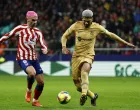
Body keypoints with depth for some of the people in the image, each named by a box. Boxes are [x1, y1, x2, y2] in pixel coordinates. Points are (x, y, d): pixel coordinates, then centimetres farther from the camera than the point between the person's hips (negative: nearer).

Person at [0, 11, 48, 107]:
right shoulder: (20, 29, -4)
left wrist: (45, 49, -23)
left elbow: (43, 44, -1)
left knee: (41, 82, 4)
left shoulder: (38, 32, 8)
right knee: (32, 72, -34)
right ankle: (29, 90, -5)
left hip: (34, 58, 5)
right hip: (23, 58, -5)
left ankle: (35, 101, 27)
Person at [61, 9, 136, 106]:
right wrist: (64, 47, -12)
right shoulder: (76, 26, -3)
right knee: (77, 85, 3)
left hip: (88, 55, -2)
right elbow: (65, 36, 9)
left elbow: (110, 34, 8)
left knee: (85, 70, -38)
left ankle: (84, 94, -48)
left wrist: (125, 43, 10)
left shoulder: (96, 27, -4)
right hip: (76, 55, 2)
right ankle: (93, 96, 28)